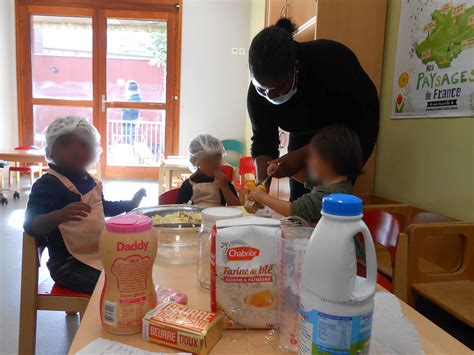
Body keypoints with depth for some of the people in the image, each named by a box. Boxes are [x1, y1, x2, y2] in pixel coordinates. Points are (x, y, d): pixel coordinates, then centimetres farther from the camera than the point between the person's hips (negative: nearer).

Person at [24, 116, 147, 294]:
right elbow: (32, 223, -30)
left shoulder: (89, 181, 9)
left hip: (100, 255, 9)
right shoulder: (48, 184, -17)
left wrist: (130, 204, 28)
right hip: (69, 264, -9)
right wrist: (60, 215, -49)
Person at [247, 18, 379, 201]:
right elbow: (263, 139, -17)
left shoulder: (332, 61, -34)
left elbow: (352, 128, -32)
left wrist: (302, 156, -41)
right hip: (304, 136, 4)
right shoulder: (258, 91, -23)